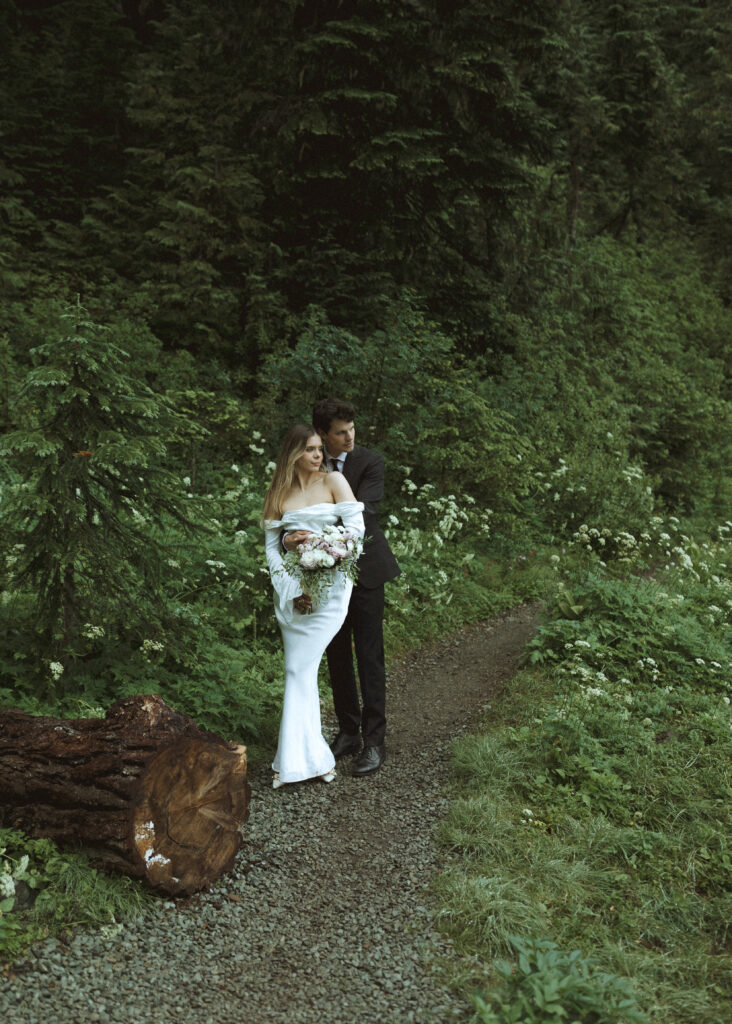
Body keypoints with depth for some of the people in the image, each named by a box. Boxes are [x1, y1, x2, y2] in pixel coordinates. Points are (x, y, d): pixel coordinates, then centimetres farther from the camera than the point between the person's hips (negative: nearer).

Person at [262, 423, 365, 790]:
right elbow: (271, 545, 5)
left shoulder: (333, 482, 1)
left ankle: (295, 759, -1)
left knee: (300, 669, -8)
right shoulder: (279, 493, 8)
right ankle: (313, 758, 15)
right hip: (291, 590, 3)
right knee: (301, 670, 5)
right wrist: (292, 590, -7)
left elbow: (356, 528, -5)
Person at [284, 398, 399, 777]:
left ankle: (374, 741, 4)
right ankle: (348, 732, 24)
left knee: (369, 657, -2)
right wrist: (292, 537, -19)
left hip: (363, 569, -4)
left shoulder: (370, 462, -9)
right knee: (337, 656, 11)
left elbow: (361, 513, -22)